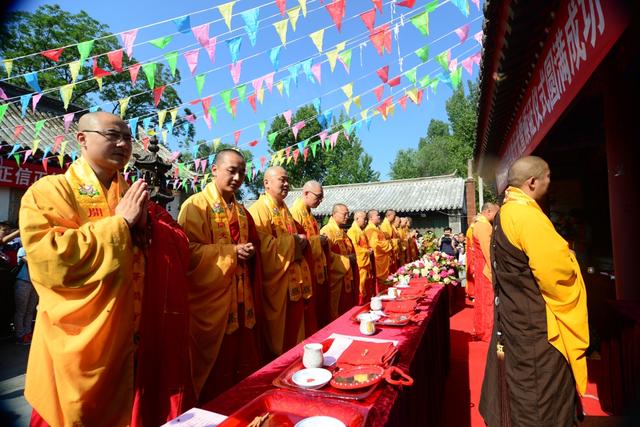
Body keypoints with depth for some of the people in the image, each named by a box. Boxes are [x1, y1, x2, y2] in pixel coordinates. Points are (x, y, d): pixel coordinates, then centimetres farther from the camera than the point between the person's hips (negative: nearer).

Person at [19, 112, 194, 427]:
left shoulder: (135, 195, 8)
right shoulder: (49, 191, -7)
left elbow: (180, 252, 3)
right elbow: (48, 259, -23)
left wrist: (146, 223, -14)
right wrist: (120, 222, -19)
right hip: (79, 342, -4)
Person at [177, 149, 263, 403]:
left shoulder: (242, 212, 13)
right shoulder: (196, 206, -8)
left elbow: (254, 245, 21)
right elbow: (189, 251, -17)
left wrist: (250, 252, -1)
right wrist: (231, 251, -20)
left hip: (241, 301, 7)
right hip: (211, 300, -6)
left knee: (242, 365, 16)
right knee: (212, 368, 8)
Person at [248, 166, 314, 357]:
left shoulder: (284, 209, 16)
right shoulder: (259, 209, -13)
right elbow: (263, 245, -24)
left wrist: (301, 241, 2)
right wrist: (293, 241, -15)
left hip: (295, 280, 9)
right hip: (277, 281, -9)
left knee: (296, 330, 17)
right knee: (279, 333, 4)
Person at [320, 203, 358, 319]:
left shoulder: (342, 232, 17)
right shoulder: (327, 230, -13)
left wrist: (352, 256, 8)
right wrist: (347, 259, -18)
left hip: (346, 278, 9)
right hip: (335, 279, -9)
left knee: (347, 312, 15)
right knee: (335, 315, 0)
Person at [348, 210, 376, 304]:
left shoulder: (360, 231, 18)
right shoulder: (353, 231, -13)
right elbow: (354, 247, -22)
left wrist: (369, 250, 8)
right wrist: (367, 251, -13)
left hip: (366, 263, 10)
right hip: (360, 264, -10)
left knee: (367, 288, 14)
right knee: (360, 288, -5)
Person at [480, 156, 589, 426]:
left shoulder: (506, 212, 9)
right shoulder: (527, 215, -23)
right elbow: (558, 271, -26)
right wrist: (568, 257, -6)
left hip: (516, 319, 10)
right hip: (536, 326, -10)